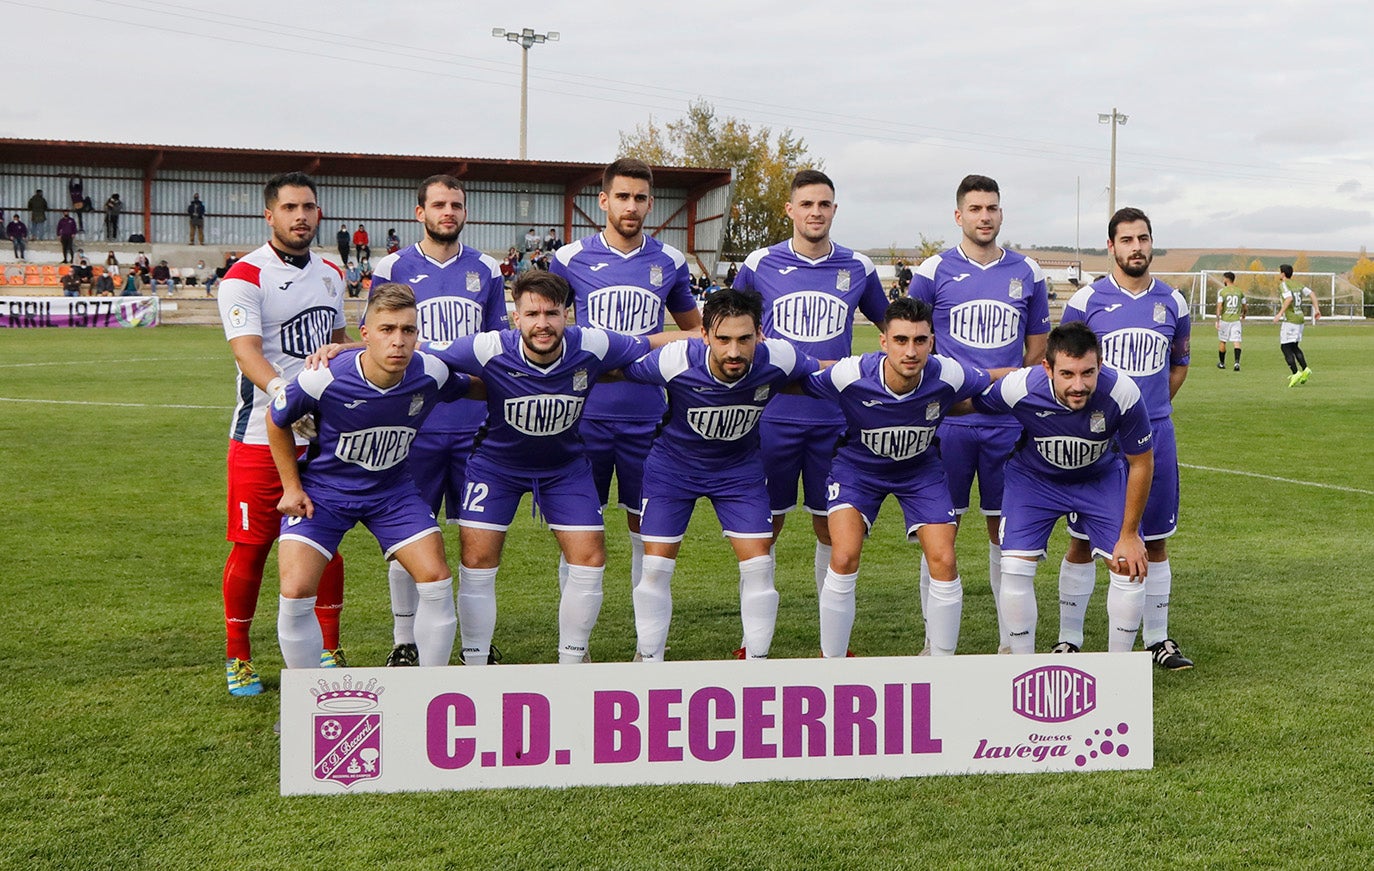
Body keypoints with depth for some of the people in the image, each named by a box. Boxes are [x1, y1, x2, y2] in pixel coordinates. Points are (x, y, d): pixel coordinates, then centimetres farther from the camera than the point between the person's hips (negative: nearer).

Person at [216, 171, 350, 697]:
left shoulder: (331, 275, 12)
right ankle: (238, 657, 15)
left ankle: (328, 652, 18)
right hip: (262, 435, -5)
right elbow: (247, 352, -23)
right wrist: (285, 391, -40)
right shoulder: (245, 277, -10)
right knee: (251, 546, 1)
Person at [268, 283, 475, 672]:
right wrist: (292, 487, -3)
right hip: (323, 490, -3)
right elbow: (277, 422, -5)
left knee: (437, 581, -8)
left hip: (393, 490, 3)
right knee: (296, 593, -16)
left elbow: (467, 388, 8)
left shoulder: (432, 374, -19)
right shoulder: (323, 380, -27)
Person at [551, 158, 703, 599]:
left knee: (646, 522, 8)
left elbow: (695, 329, 21)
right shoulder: (571, 258, 2)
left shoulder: (670, 262, 6)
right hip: (586, 414, -1)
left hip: (647, 415, 1)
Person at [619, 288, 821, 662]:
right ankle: (649, 663, 15)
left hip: (740, 467, 1)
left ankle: (756, 663, 11)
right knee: (656, 566, -2)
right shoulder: (676, 361, -32)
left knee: (759, 565, -6)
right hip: (673, 465, -1)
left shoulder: (778, 360, -26)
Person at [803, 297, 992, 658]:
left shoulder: (949, 376, -29)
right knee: (843, 558, -18)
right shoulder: (851, 376, -32)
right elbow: (798, 384, -13)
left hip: (921, 468, 2)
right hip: (858, 465, -1)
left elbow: (993, 385, -6)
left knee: (944, 561, -9)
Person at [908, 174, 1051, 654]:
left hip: (1009, 422, 2)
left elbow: (1037, 349, 16)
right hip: (948, 420, -2)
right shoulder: (934, 271, 1)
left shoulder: (1027, 273, 8)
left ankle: (1010, 640, 16)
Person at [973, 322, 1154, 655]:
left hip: (1101, 477, 1)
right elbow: (968, 403, -10)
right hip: (1033, 477, -1)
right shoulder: (1018, 388, -34)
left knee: (1131, 568, -8)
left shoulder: (1123, 394, -33)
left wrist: (1129, 534, -12)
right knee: (1015, 568, -14)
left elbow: (1141, 464, -17)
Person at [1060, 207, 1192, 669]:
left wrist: (1151, 408, 12)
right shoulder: (1087, 300, -3)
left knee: (1155, 541, 8)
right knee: (1083, 541, 1)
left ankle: (1158, 639, 19)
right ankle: (1069, 640, 10)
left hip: (1155, 436, 3)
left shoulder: (1172, 302, 7)